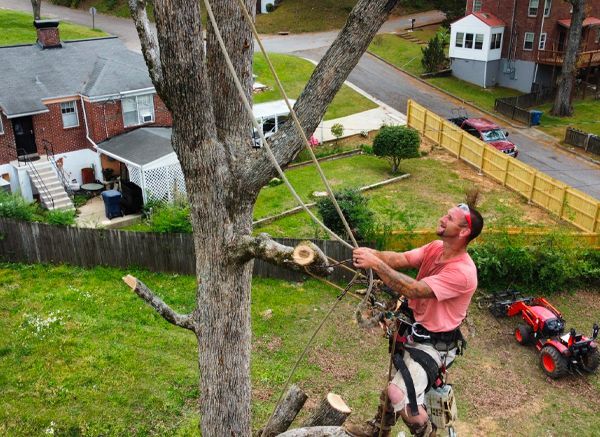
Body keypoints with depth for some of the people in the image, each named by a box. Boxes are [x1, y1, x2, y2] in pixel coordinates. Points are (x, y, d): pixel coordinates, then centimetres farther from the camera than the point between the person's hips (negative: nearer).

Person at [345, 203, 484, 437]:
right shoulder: (436, 247, -4)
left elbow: (413, 290, -35)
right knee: (396, 379, 25)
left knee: (399, 394, -21)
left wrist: (376, 264, -36)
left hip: (434, 344, -8)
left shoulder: (462, 272, -31)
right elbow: (401, 259, -13)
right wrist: (372, 254, -32)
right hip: (415, 329, 8)